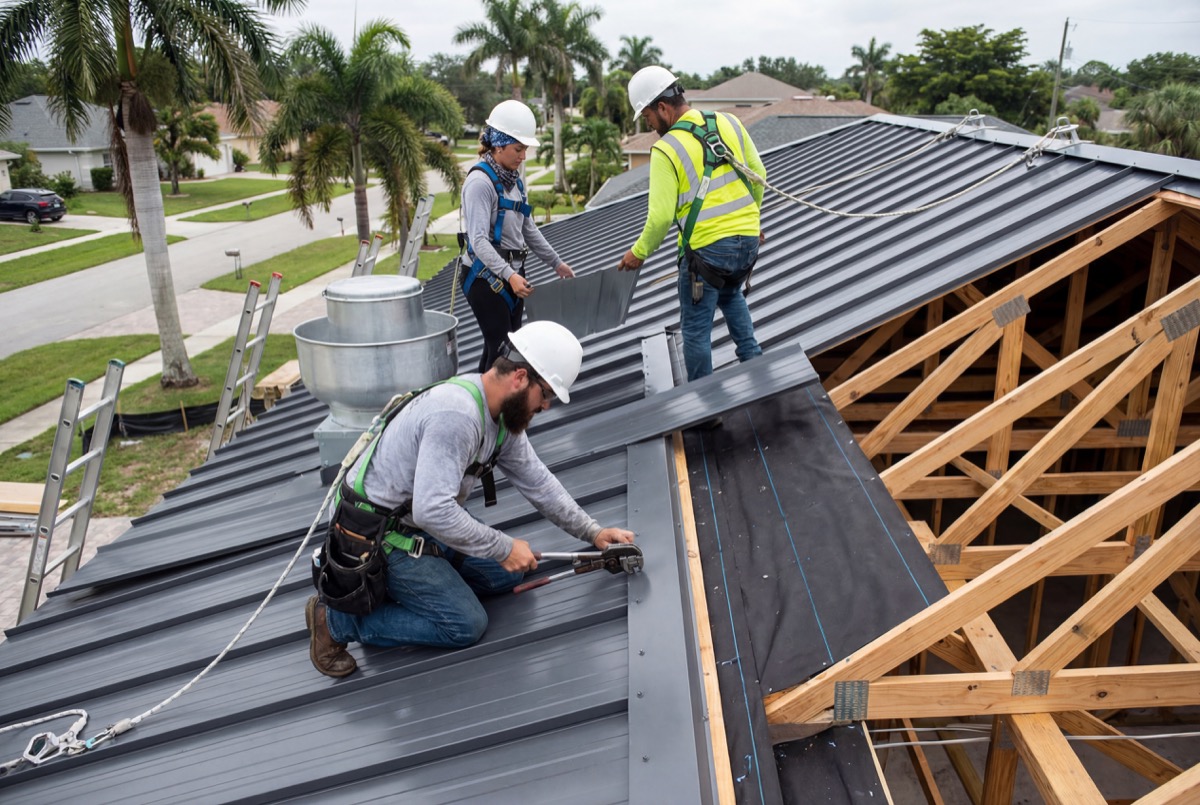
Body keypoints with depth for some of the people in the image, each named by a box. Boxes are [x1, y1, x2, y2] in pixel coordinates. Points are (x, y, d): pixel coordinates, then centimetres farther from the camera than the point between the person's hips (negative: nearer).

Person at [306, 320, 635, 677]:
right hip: (381, 536, -9)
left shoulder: (502, 412, 0)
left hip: (423, 523, 10)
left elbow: (536, 481, 8)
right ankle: (337, 618, 1)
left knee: (509, 573, 8)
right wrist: (504, 548, -27)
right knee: (466, 625, -8)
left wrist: (592, 532, 5)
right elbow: (433, 511, -37)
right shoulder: (456, 415, -32)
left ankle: (399, 583, 13)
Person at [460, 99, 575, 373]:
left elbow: (528, 229, 20)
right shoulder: (480, 181, -15)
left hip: (512, 274, 8)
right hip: (486, 276, -8)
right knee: (502, 349, -9)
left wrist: (556, 262, 19)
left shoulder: (513, 180, 11)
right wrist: (508, 275, -35)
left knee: (497, 348, 12)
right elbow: (479, 240, -25)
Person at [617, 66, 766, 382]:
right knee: (731, 295, 36)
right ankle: (752, 359, 27)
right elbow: (758, 174, 12)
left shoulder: (666, 148, -12)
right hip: (748, 238, 7)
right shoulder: (728, 123, 4)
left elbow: (661, 216, -14)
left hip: (706, 248, -6)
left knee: (696, 329, 8)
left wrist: (639, 252, 2)